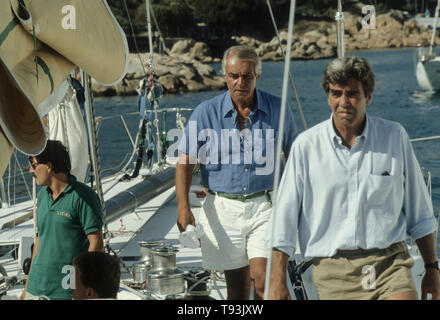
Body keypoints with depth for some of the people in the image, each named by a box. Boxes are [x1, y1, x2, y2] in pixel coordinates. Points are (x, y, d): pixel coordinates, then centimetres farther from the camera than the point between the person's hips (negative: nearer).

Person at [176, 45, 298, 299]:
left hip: (264, 205, -1)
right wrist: (184, 207, -13)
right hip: (222, 209, 1)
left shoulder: (278, 110, 2)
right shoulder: (206, 112, -1)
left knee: (263, 281, -15)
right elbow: (186, 161, 0)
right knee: (237, 288, 7)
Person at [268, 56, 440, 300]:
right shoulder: (306, 145, 1)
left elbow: (419, 211, 13)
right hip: (333, 270, 0)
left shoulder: (395, 136, 5)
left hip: (390, 262, 0)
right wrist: (278, 282, -2)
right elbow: (285, 214, 2)